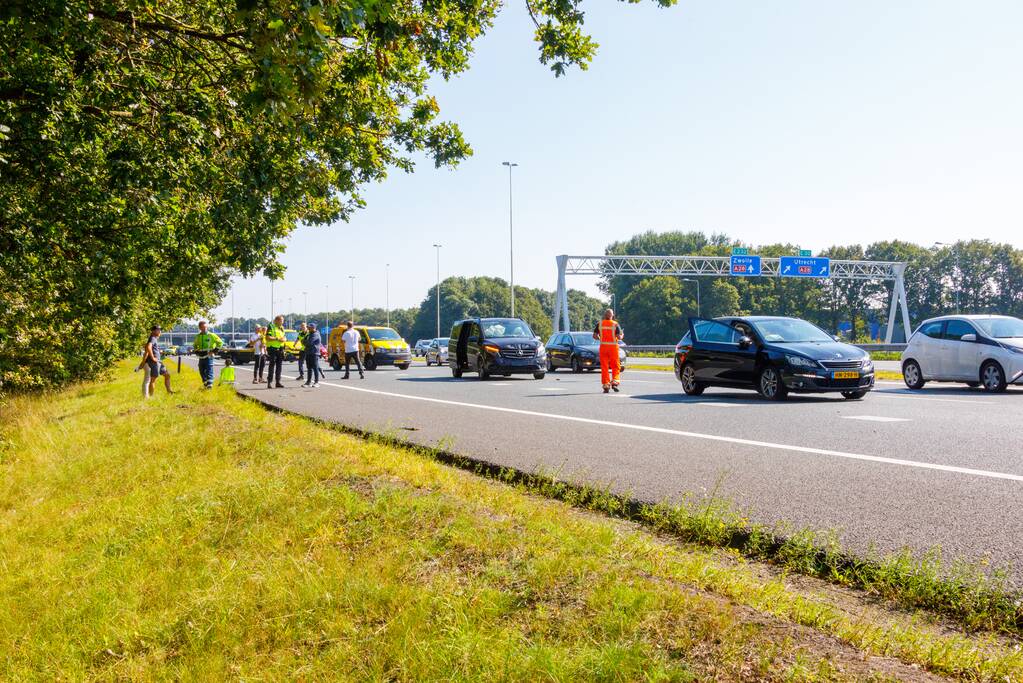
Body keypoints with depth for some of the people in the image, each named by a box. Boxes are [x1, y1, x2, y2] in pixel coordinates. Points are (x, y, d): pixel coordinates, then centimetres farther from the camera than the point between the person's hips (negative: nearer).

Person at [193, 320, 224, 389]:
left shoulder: (211, 335, -3)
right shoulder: (198, 336, 12)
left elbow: (220, 342, 0)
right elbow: (194, 345, 30)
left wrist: (214, 350, -6)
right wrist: (196, 351, 13)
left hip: (208, 356, -5)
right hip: (201, 357, 5)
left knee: (209, 370, -14)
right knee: (202, 371, 10)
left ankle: (210, 383, -21)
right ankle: (205, 383, 25)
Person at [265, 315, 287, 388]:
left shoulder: (282, 328, 16)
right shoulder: (271, 327, -7)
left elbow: (284, 337, 23)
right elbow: (268, 338, -16)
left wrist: (284, 339, -1)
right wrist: (277, 339, -20)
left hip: (280, 349, 7)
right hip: (272, 348, -7)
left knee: (279, 366, 8)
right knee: (272, 365, -7)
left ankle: (277, 382, 13)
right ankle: (269, 382, -6)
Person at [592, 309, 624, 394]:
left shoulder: (599, 324, 2)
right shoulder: (615, 324, -4)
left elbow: (594, 336, -2)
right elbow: (619, 337, -10)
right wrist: (622, 336, 12)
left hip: (603, 346, 2)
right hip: (613, 346, -2)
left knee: (604, 367, 6)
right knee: (615, 366, 10)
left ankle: (606, 385, 4)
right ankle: (614, 381, -6)